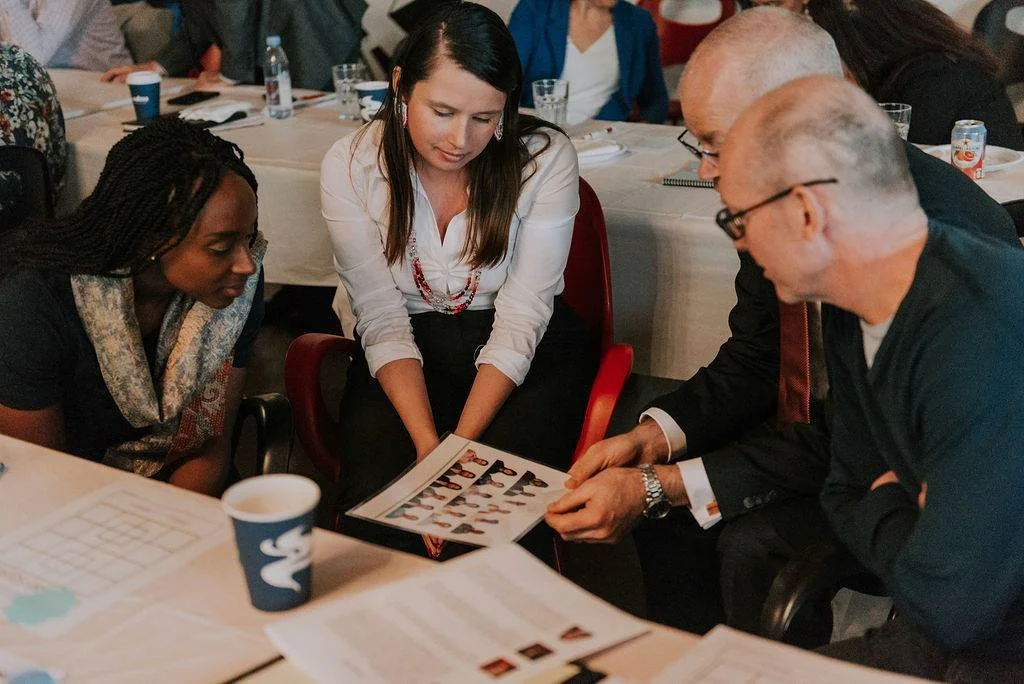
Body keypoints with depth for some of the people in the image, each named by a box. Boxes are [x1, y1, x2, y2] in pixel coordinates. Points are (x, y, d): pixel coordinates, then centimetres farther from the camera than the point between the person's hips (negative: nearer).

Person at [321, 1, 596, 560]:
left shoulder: (545, 159, -13)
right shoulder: (351, 167, -10)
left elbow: (520, 319, -14)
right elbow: (382, 320, -10)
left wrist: (460, 446, -25)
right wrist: (428, 446, -24)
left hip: (531, 352, -1)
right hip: (409, 351, 1)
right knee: (378, 496, -25)